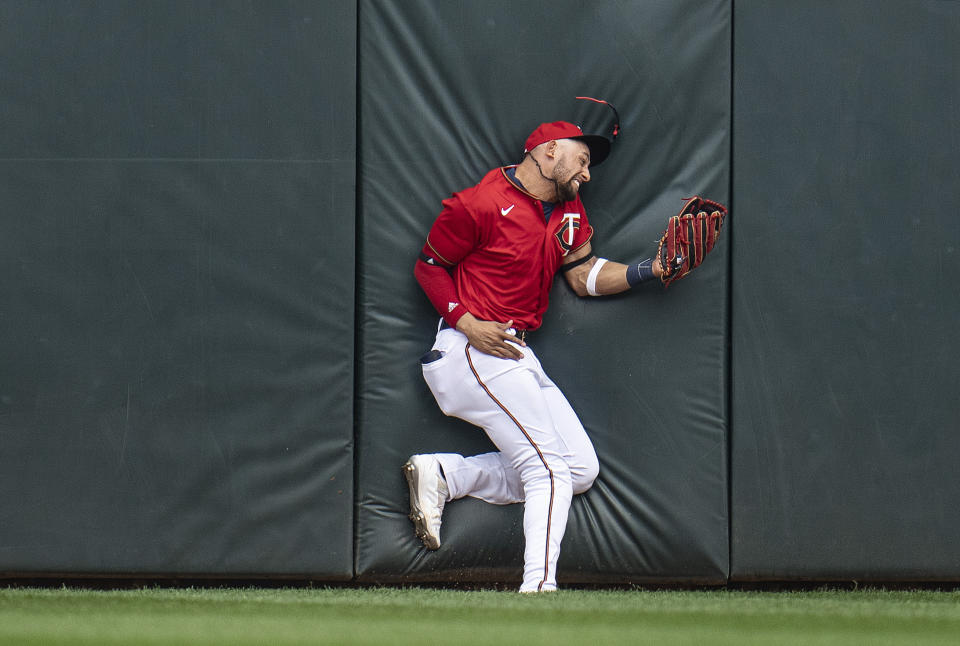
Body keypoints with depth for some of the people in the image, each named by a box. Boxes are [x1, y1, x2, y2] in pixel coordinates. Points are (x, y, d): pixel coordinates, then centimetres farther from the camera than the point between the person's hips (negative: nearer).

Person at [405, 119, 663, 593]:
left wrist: (648, 271, -7)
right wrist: (466, 321, -17)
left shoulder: (568, 210, 14)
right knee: (550, 468, -18)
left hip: (518, 357, 9)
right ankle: (538, 587, -25)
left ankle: (444, 474, 6)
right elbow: (428, 266, -4)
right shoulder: (480, 205, -11)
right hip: (474, 354, -9)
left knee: (581, 469, 7)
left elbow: (584, 276, 9)